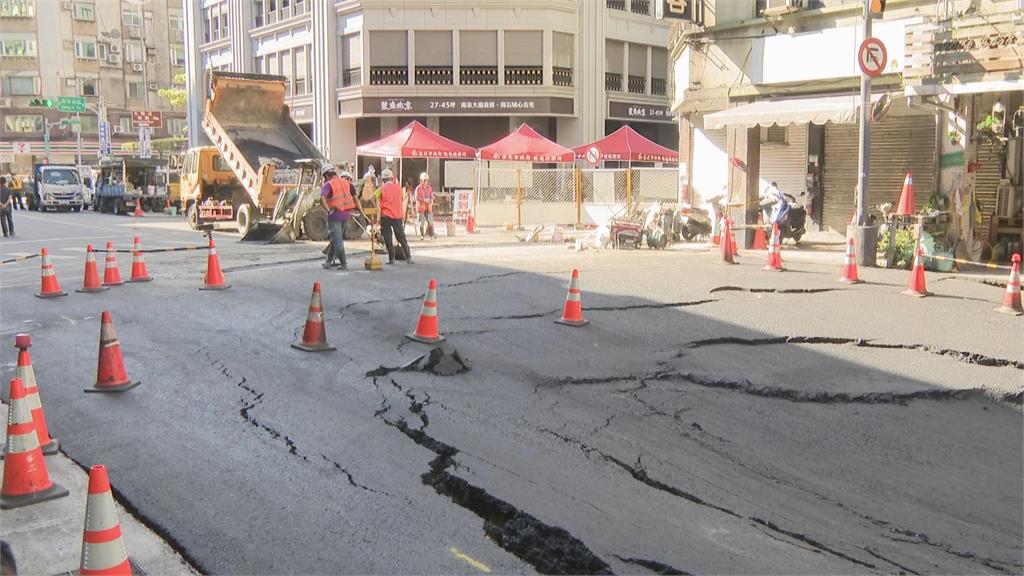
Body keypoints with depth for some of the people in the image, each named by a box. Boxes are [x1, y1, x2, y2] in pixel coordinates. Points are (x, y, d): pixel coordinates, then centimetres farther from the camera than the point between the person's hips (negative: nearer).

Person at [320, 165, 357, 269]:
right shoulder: (345, 182, 8)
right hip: (347, 213, 6)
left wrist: (328, 210, -21)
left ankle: (343, 263, 0)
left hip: (335, 214, -6)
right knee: (336, 238, 16)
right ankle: (329, 260, 21)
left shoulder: (328, 184, -10)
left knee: (337, 239, 1)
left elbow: (322, 197, -26)